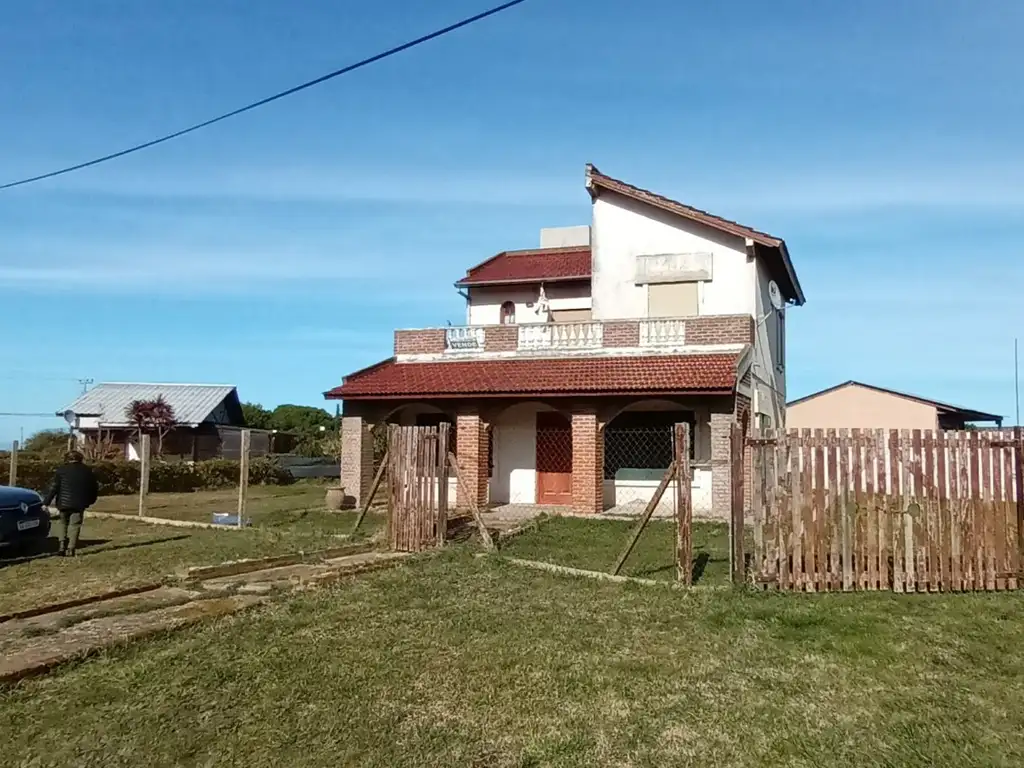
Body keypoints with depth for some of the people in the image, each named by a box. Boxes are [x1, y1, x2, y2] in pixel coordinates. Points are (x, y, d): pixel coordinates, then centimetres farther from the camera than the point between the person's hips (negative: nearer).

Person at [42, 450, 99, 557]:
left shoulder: (61, 470, 0)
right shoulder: (87, 471, 7)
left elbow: (53, 487, -4)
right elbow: (94, 488, 13)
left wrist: (46, 502, -2)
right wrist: (90, 501, 26)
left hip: (64, 503, 0)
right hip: (79, 504, 0)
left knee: (64, 524, 18)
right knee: (74, 525, 1)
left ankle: (62, 545, 6)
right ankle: (70, 549, -8)